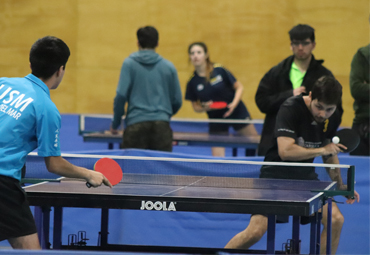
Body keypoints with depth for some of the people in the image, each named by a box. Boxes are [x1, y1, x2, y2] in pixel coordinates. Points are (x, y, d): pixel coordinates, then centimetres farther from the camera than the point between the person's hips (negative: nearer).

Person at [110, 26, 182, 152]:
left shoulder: (129, 64, 4)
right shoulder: (169, 67, 9)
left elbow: (121, 95, -4)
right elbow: (177, 101, 13)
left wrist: (115, 123, 7)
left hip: (136, 124, -2)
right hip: (162, 125, 2)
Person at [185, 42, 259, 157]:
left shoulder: (219, 70, -13)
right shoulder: (192, 82, -6)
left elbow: (239, 87, -5)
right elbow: (196, 106, 4)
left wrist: (234, 104, -21)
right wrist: (204, 107, -19)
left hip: (236, 112, -1)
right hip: (216, 119, 1)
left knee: (256, 141, 6)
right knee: (217, 156, -6)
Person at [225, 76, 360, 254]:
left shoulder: (332, 119, 0)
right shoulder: (291, 108, -20)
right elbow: (285, 151, -29)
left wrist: (340, 184, 17)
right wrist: (321, 150, -20)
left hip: (306, 175, 6)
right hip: (276, 174, -6)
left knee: (335, 219, -13)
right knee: (256, 231, -18)